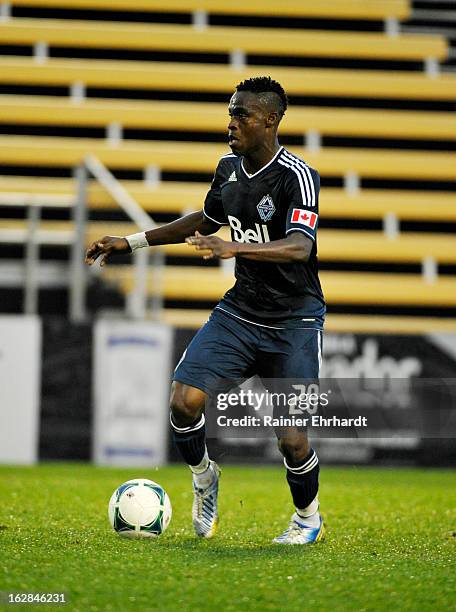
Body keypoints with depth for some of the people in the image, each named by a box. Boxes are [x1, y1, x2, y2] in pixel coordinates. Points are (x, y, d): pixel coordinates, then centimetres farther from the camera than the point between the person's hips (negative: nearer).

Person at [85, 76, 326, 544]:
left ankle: (308, 519, 22)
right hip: (240, 310, 5)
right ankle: (203, 479, 16)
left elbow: (299, 246, -34)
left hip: (293, 321, -5)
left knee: (290, 438, -8)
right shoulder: (229, 166, 3)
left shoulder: (297, 176, -19)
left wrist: (236, 248, -49)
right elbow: (206, 220, 22)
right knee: (184, 399, -15)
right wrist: (130, 243, 20)